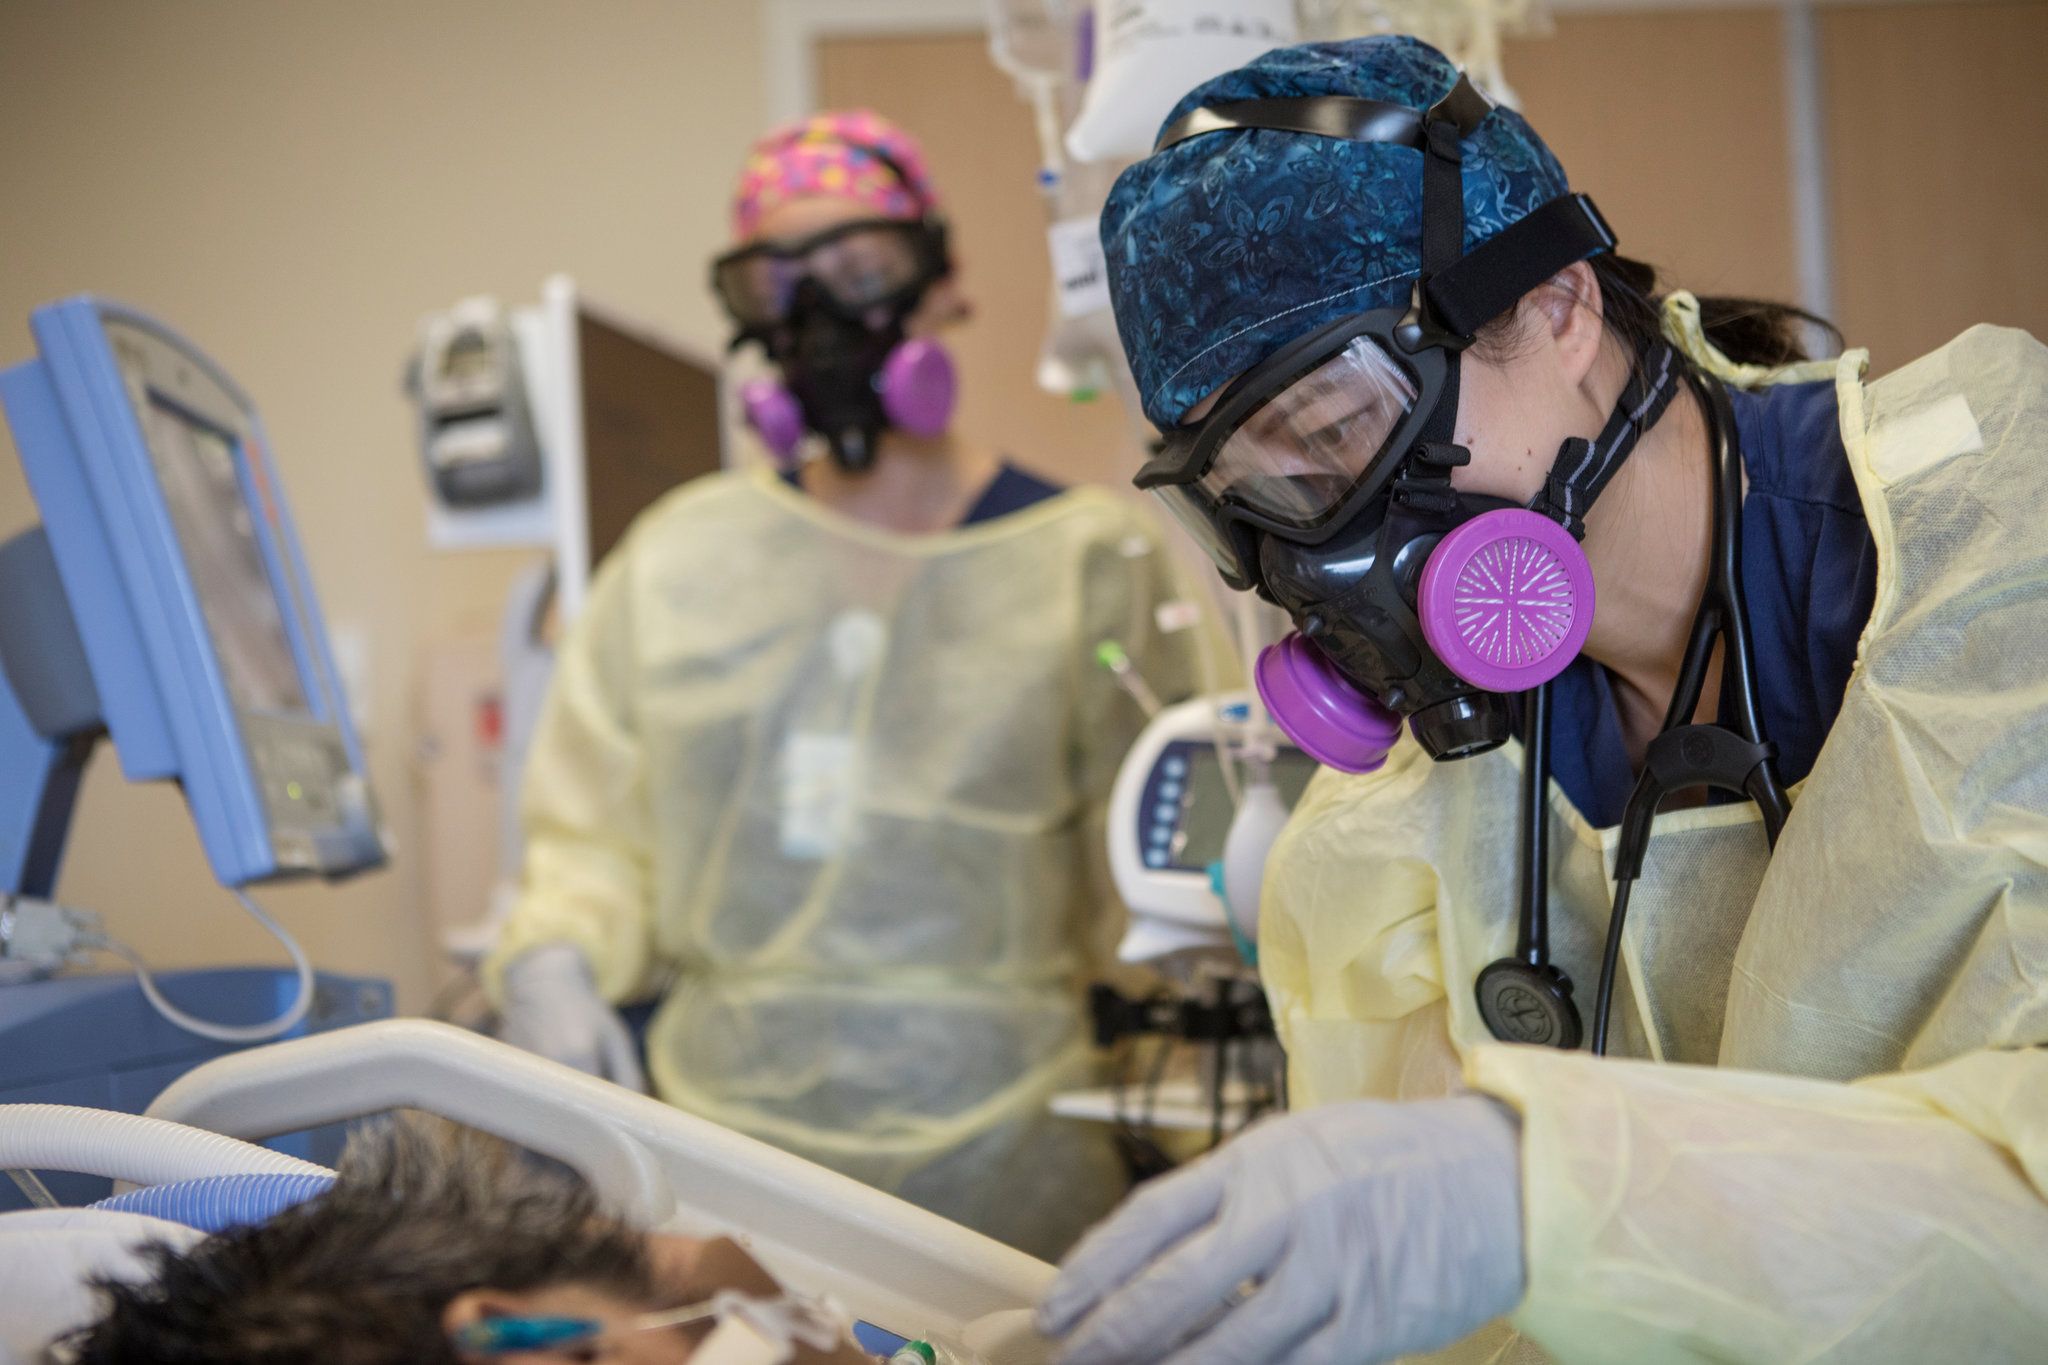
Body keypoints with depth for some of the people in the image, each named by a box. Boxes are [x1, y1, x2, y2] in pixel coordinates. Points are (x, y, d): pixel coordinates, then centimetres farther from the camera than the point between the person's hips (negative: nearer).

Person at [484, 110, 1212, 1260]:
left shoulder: (1088, 558, 2)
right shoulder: (680, 556, 9)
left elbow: (1145, 900, 3)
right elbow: (593, 833, 12)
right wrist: (552, 959, -5)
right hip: (715, 1118, 2)